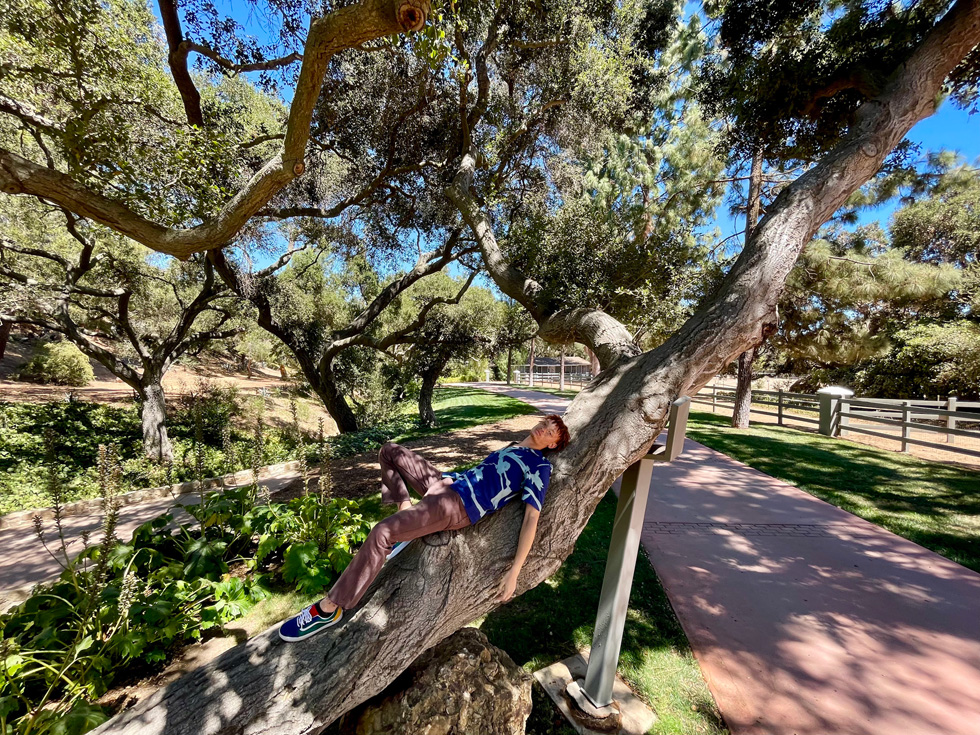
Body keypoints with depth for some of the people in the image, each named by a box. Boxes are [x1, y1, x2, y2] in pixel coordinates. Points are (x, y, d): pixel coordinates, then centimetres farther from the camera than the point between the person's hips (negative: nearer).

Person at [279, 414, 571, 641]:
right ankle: (405, 508, 3)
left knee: (380, 533, -24)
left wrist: (514, 572, -19)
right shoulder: (511, 449, 20)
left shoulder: (539, 466, -4)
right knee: (389, 451, 14)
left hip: (457, 506, -9)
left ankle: (328, 610, -7)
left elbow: (532, 518, -13)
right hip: (444, 482, 9)